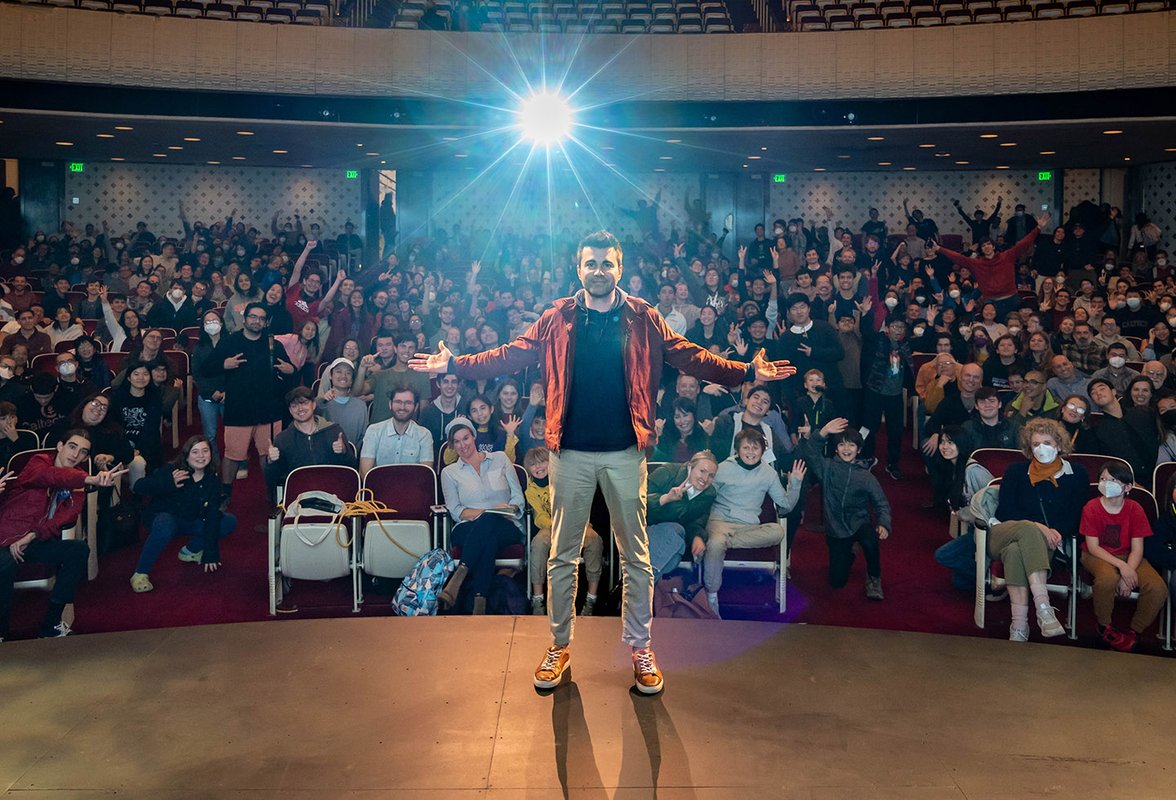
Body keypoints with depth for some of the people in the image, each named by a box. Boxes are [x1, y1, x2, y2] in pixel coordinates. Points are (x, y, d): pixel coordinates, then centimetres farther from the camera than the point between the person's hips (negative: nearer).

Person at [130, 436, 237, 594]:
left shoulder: (212, 477, -12)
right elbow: (138, 487, -30)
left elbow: (212, 514, -14)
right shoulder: (171, 470, -23)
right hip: (164, 516, -5)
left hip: (191, 522, 5)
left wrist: (211, 553, -19)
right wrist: (168, 483, -48)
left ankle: (190, 551, 10)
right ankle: (140, 574, -25)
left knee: (230, 522, -8)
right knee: (165, 526, -40)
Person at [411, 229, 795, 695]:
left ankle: (640, 648, 22)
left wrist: (745, 372, -14)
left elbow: (689, 357, -2)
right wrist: (454, 364, -9)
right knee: (562, 555, 10)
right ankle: (559, 645, 25)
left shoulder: (642, 319, 2)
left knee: (636, 557, 8)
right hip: (571, 452, 1)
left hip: (624, 452, 0)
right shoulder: (557, 319, 3)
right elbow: (510, 357, 1)